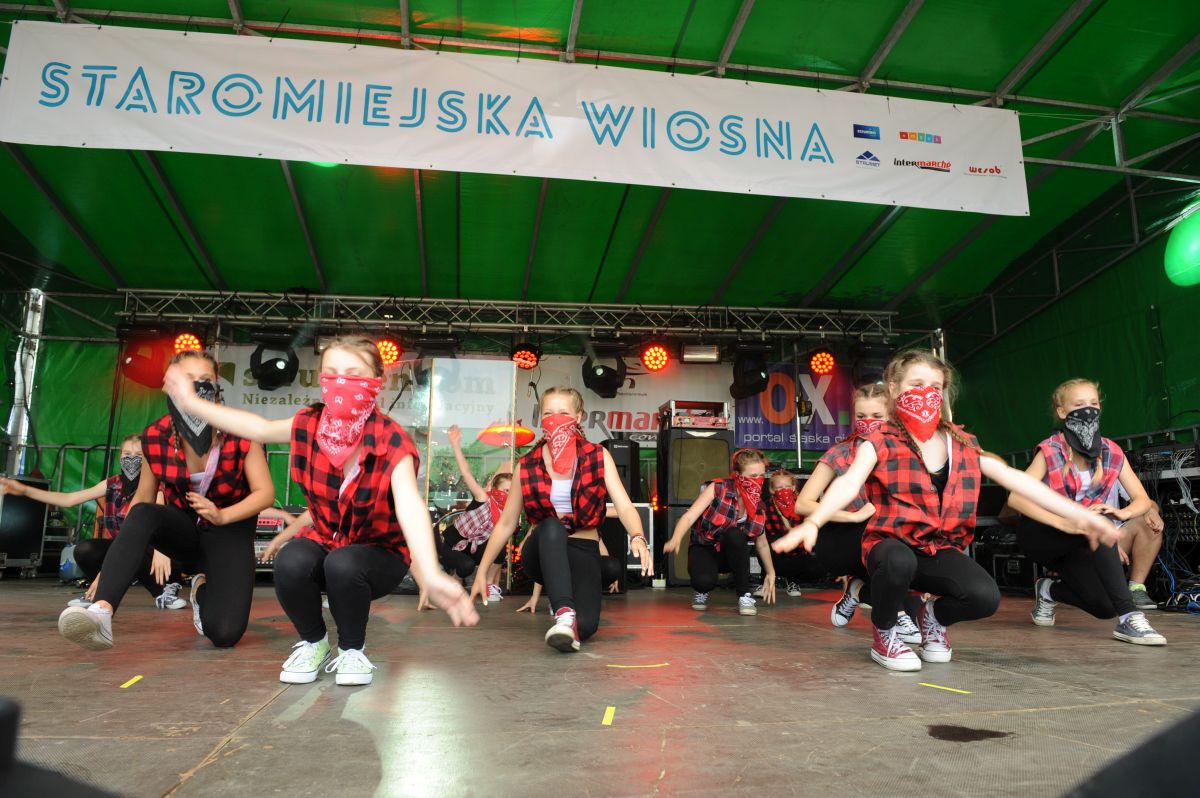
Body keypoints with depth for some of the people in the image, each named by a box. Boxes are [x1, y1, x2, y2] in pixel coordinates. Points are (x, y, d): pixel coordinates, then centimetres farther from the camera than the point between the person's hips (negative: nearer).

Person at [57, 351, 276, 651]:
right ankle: (101, 612, -43)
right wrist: (110, 564, -9)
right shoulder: (155, 437, -9)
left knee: (225, 634, -18)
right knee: (142, 514, -34)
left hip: (229, 532, -2)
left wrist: (222, 516, -30)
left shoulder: (240, 433, -17)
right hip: (184, 528, 2)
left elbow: (265, 493, -13)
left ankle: (203, 589, 16)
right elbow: (142, 500, -2)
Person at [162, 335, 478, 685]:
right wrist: (192, 402, 14)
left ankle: (351, 650, -3)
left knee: (342, 565, -36)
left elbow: (409, 505, -43)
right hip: (324, 539, 4)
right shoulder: (309, 425, -12)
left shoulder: (391, 441, -27)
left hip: (379, 550, -3)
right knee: (290, 563, -29)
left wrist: (430, 575, -59)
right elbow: (259, 428, 9)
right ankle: (313, 643, 4)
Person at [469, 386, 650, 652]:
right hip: (542, 551, 0)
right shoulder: (527, 465, -1)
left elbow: (624, 506, -14)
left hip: (583, 551, 0)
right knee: (550, 526, -36)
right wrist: (482, 572, 4)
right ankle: (564, 613, -41)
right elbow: (506, 523, 5)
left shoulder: (598, 457, -3)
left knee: (585, 625, -26)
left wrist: (638, 538, -36)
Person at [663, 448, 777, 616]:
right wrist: (676, 540, -44)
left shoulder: (758, 507, -7)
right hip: (704, 548, -2)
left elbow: (761, 543, 9)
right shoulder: (718, 489, -19)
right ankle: (702, 590, 5)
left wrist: (771, 573, 8)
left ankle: (744, 595, -18)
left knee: (735, 534, -34)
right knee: (705, 580, -36)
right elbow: (689, 516, -26)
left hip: (732, 554, 3)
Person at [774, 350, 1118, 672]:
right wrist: (812, 522, -43)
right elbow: (849, 482, -25)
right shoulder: (880, 442, -9)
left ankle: (934, 615, 15)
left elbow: (1014, 478, 5)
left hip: (942, 548, 4)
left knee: (986, 598, -24)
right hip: (892, 543, -4)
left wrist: (1076, 513, -2)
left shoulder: (963, 443, 7)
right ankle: (884, 634, -5)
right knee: (899, 562, -39)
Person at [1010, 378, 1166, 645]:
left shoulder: (1112, 453, -3)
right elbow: (1015, 498, -25)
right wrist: (1064, 523, -37)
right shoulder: (1050, 451, -16)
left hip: (1079, 545, 4)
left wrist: (1121, 513, -24)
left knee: (1104, 606, -19)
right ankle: (1128, 617, -30)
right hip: (1041, 535, -4)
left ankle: (1050, 590, 14)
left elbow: (1143, 500, 0)